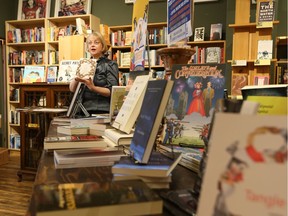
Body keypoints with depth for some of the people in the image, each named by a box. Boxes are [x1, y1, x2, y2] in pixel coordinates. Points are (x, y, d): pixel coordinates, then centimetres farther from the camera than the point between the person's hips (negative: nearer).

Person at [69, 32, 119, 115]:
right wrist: (77, 78, -12)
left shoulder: (110, 64, 2)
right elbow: (72, 89, 8)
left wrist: (93, 88, -21)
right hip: (84, 110, 4)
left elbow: (112, 91, -8)